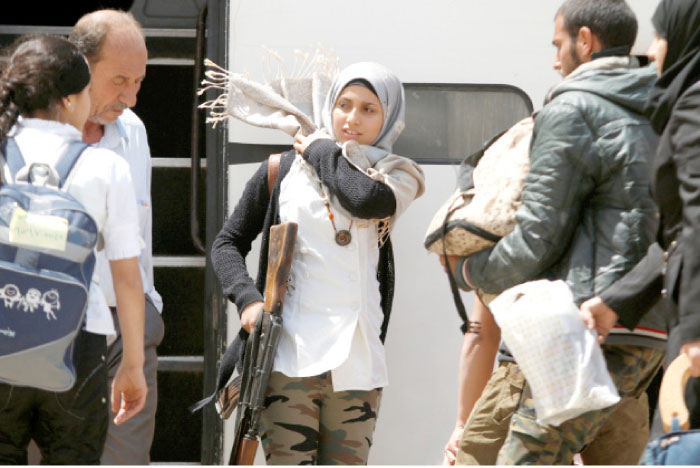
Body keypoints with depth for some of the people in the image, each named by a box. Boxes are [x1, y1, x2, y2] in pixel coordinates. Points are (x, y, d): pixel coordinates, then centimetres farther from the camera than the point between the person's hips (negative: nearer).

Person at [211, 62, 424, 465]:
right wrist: (248, 298, -4)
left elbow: (368, 201, -14)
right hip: (289, 356, -1)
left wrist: (324, 152, 1)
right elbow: (228, 243, 14)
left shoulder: (396, 176, 10)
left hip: (357, 363, 1)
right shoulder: (284, 172, 10)